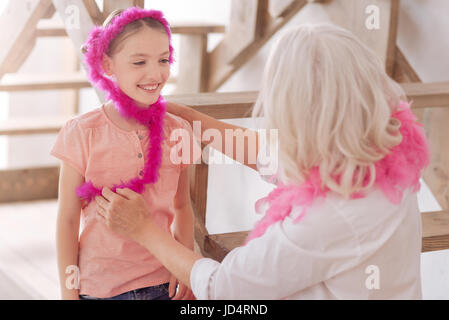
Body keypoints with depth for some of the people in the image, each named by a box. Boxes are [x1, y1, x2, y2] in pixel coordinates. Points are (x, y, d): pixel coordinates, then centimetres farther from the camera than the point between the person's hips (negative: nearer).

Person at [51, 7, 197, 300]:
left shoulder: (178, 131, 0)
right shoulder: (83, 134, -9)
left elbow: (182, 207, 10)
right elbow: (67, 220, -5)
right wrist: (68, 292, -4)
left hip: (164, 284, 2)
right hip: (99, 284, -2)